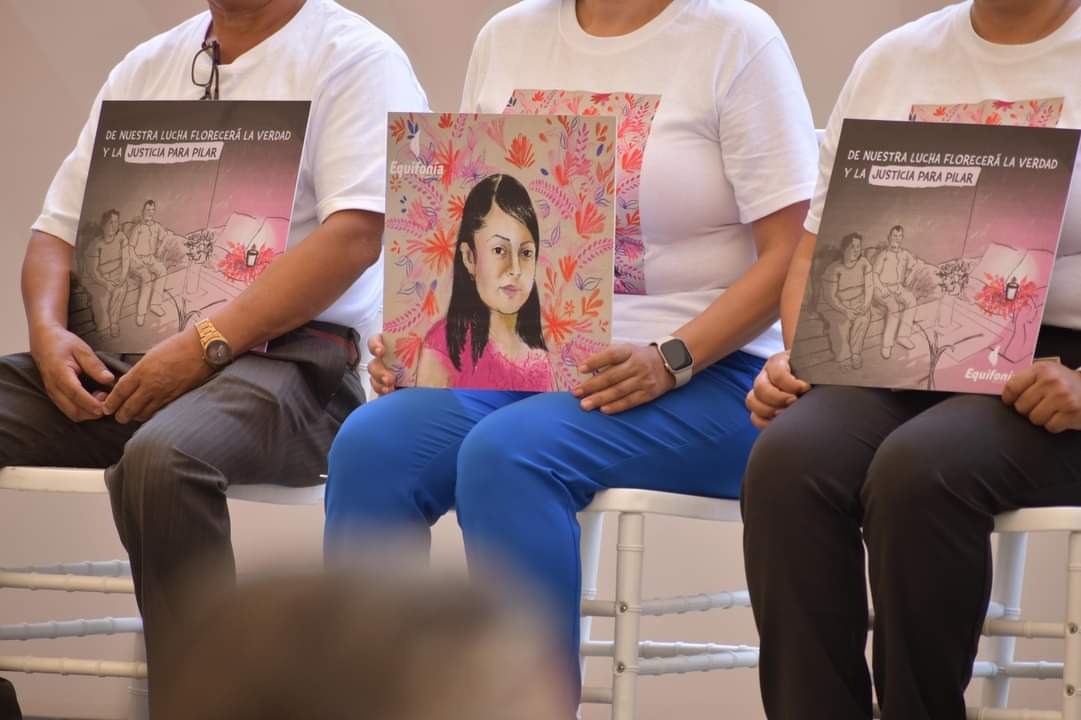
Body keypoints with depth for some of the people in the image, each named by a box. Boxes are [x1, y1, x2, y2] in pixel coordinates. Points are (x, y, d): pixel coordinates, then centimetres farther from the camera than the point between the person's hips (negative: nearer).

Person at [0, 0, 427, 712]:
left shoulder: (356, 58, 3)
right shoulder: (147, 67, 23)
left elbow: (356, 233, -12)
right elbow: (58, 229, 23)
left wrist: (208, 343, -19)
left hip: (284, 352, -6)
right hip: (116, 364, 6)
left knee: (161, 456, -38)